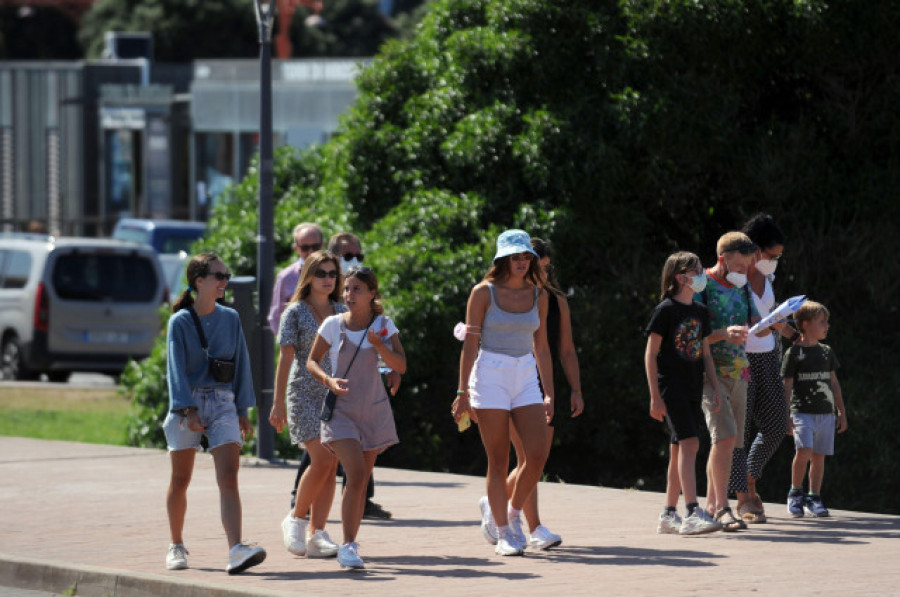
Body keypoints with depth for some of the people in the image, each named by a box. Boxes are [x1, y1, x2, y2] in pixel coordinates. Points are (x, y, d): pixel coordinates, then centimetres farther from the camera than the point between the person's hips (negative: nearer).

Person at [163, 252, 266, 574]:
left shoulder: (230, 319, 7)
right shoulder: (180, 321, -4)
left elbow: (241, 365, 11)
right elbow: (176, 367, -9)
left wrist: (243, 411, 8)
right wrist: (189, 409, -19)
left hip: (222, 402, 2)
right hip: (187, 404, -2)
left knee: (229, 478, -13)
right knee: (180, 481, 8)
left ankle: (236, 550, -24)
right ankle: (176, 546, 25)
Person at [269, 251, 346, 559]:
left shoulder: (341, 312, 11)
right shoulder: (295, 312, -1)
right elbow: (286, 359, -4)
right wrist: (278, 404, -8)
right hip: (305, 394, -5)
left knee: (330, 467, 0)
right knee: (321, 460, -16)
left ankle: (316, 534, 3)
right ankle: (295, 519, 2)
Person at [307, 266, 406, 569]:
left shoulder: (383, 325, 0)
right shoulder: (333, 325, -4)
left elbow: (401, 366, -5)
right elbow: (312, 360, 4)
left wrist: (379, 344, -21)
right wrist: (328, 380, -15)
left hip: (373, 408, 3)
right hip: (341, 408, -3)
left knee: (362, 480, 8)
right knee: (356, 475, -18)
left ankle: (351, 544, 21)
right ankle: (348, 546, -15)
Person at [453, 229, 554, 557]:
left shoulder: (538, 295, 8)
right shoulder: (484, 293, -3)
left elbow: (541, 347, 13)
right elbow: (469, 345, -3)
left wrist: (548, 394, 9)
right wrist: (463, 392, -7)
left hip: (526, 378, 4)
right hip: (490, 375, -4)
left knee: (537, 455, -9)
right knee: (498, 461, -3)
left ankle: (514, 513, 15)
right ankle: (503, 534, 5)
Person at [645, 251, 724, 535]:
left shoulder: (700, 312, 13)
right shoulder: (666, 310, -8)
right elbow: (651, 354, -8)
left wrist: (715, 389, 11)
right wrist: (655, 397, -13)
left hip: (693, 389, 7)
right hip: (671, 387, -7)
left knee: (679, 450, 9)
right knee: (689, 443, -18)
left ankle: (669, 515, 15)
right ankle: (692, 513, -24)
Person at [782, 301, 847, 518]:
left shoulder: (826, 352, 13)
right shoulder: (794, 353, -2)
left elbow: (834, 383, 19)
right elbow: (787, 387, -3)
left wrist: (841, 412, 17)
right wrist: (786, 416, -9)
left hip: (826, 413, 5)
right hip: (802, 412, -5)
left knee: (819, 456, 4)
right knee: (804, 451, -20)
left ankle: (814, 498, 14)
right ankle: (795, 493, -3)